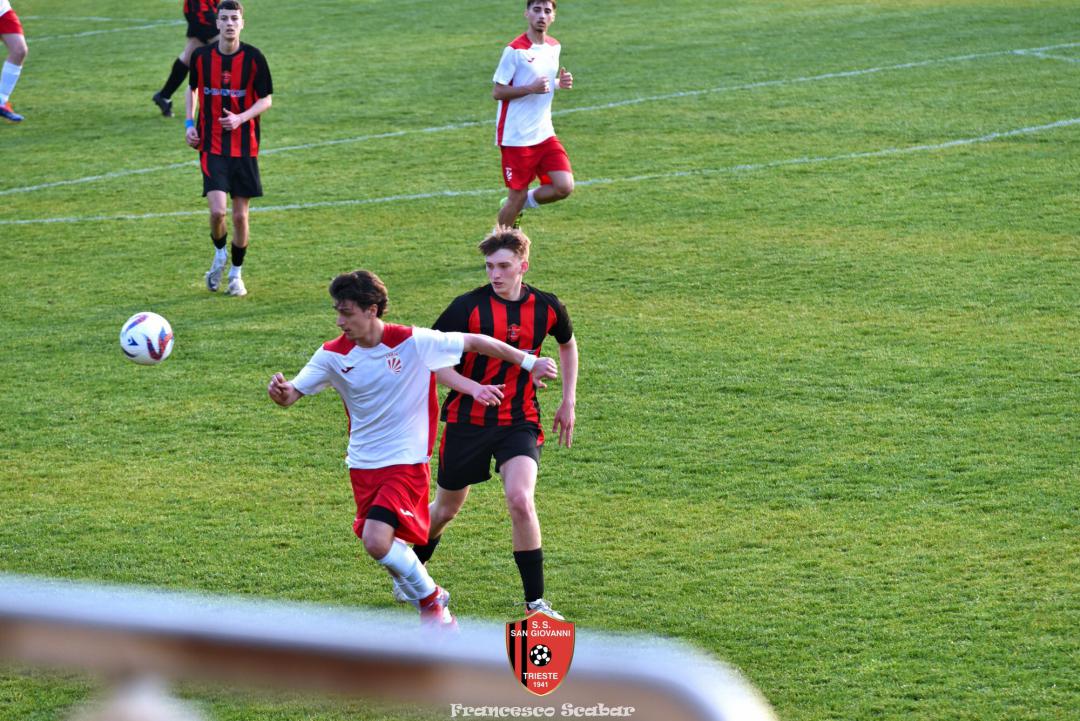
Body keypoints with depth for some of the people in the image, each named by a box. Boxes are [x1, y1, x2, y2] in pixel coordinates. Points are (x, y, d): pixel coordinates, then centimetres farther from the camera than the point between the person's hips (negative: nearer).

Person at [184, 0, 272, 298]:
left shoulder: (254, 58, -7)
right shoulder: (201, 56, -2)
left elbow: (266, 99, 0)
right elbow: (193, 89, 17)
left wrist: (241, 118, -17)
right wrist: (190, 123, 3)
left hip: (244, 147, 0)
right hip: (212, 147, 0)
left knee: (240, 215, 4)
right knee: (217, 210, -15)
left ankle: (236, 274, 23)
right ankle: (219, 254, 16)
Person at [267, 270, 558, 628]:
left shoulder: (414, 343, -14)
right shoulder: (333, 355, -5)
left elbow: (475, 342, -4)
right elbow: (292, 394, -7)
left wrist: (528, 362, 2)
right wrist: (280, 391, -33)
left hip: (406, 461, -5)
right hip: (363, 464, 5)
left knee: (377, 541, -21)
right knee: (379, 541, 7)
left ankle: (431, 599, 1)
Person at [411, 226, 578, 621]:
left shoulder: (547, 308, -2)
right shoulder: (468, 307, -12)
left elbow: (568, 344, 20)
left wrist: (568, 402, 17)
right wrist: (474, 388, -22)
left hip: (519, 422, 1)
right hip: (467, 421, -1)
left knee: (520, 500, -22)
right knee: (446, 509, 13)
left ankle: (536, 601, -13)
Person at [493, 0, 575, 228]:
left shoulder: (554, 47, 7)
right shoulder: (515, 50, -13)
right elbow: (497, 92, -11)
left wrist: (560, 83, 0)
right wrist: (531, 88, -24)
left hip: (544, 133, 6)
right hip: (516, 138, -6)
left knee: (564, 187, -7)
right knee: (517, 195, 0)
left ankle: (525, 202, 19)